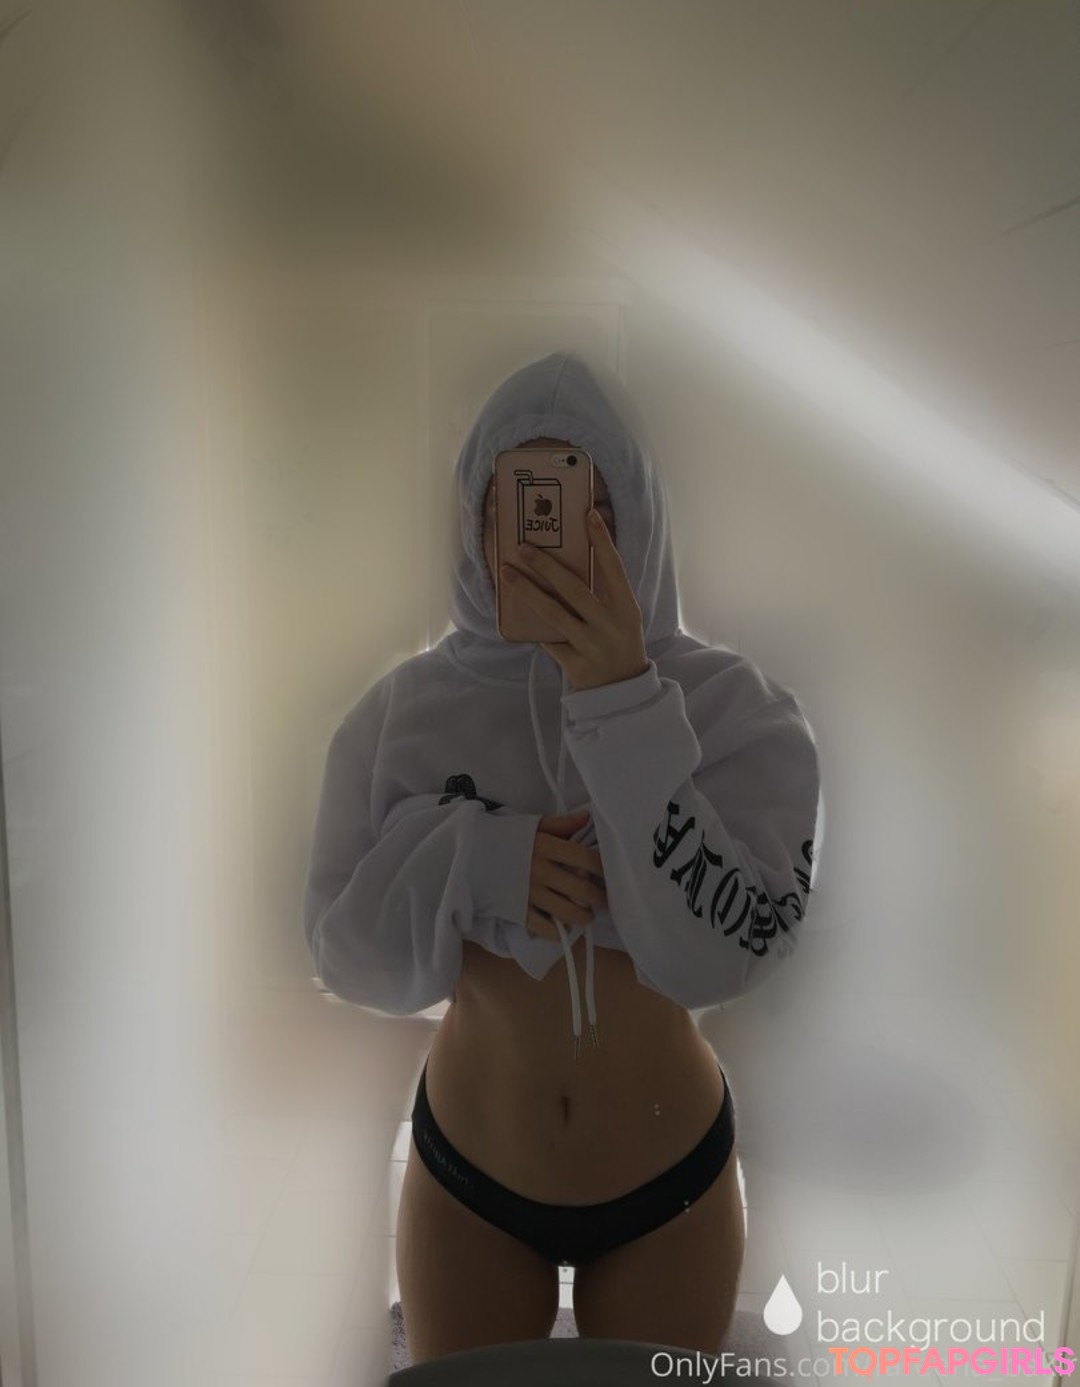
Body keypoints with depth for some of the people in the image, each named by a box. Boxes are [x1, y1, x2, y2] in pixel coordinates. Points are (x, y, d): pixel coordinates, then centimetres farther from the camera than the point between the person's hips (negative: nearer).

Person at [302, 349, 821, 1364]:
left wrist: (624, 706, -33)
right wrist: (467, 859, -29)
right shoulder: (407, 710, -12)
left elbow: (723, 957, -26)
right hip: (467, 1175, 1)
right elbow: (352, 962, -11)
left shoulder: (734, 708, -16)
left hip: (671, 1179, 0)